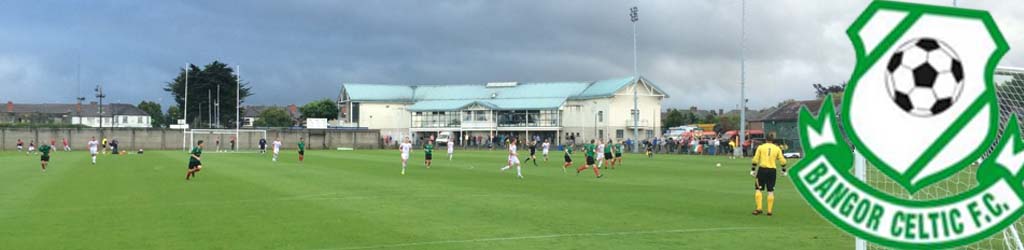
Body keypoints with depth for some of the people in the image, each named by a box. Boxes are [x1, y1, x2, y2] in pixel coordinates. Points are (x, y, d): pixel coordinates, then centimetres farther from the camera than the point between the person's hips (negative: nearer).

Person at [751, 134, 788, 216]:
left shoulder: (760, 147, 4)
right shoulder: (777, 148, 8)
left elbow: (755, 160, -1)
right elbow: (782, 161, 8)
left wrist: (753, 170, 5)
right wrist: (784, 170, 20)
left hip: (762, 169, -2)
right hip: (772, 170, 2)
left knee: (758, 189, 4)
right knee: (771, 191, 6)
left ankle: (759, 208, -6)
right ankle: (769, 211, 6)